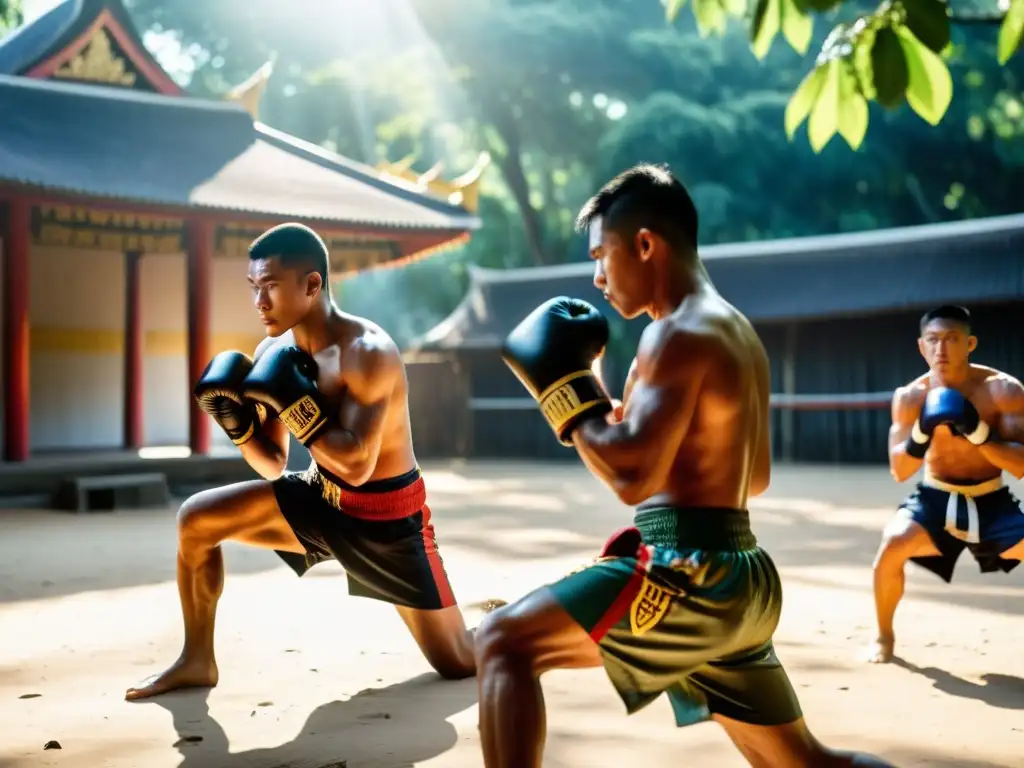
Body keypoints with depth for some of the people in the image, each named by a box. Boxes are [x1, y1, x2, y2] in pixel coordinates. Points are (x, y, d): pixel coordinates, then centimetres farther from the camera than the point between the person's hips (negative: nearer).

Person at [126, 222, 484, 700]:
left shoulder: (367, 353, -26)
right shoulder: (274, 352, -4)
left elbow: (356, 465, -33)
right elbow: (272, 466, 3)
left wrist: (293, 400, -32)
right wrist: (236, 421, -16)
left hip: (386, 517, -6)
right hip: (321, 497, 6)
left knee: (460, 664, -2)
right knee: (196, 520, -5)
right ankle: (197, 662, 10)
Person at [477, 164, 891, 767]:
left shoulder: (680, 334, -12)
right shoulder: (738, 333, 17)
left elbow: (632, 476, -23)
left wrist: (562, 383, -10)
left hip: (690, 572, -10)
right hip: (741, 578, 10)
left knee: (504, 642, -10)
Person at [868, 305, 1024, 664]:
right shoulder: (910, 397, -11)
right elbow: (899, 471, -12)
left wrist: (978, 432, -35)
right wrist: (922, 433, -30)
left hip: (991, 502, -1)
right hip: (936, 498, 1)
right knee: (891, 546, -25)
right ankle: (884, 637, 0)